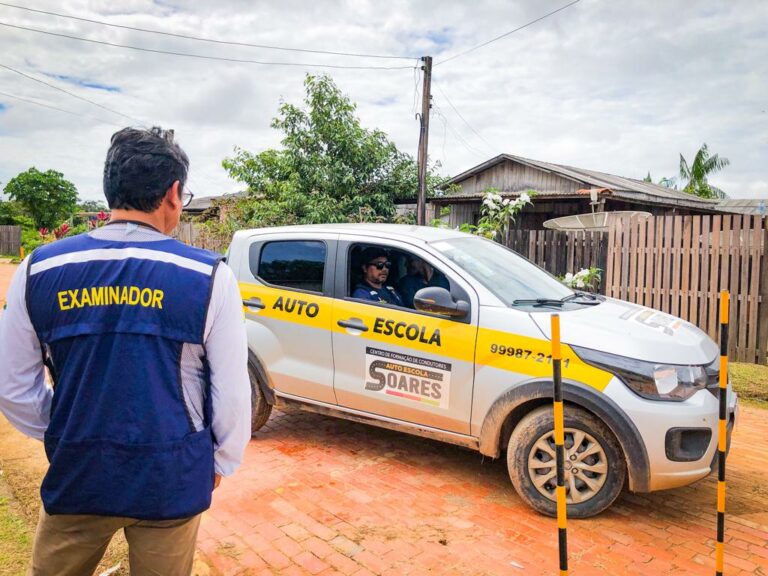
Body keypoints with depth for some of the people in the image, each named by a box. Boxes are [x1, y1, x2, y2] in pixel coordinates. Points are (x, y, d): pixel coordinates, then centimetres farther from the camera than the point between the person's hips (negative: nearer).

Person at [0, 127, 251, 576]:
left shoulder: (39, 270, -5)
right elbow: (233, 392, -10)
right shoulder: (208, 276, -13)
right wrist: (223, 462, 7)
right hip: (171, 482, -1)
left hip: (76, 477, 2)